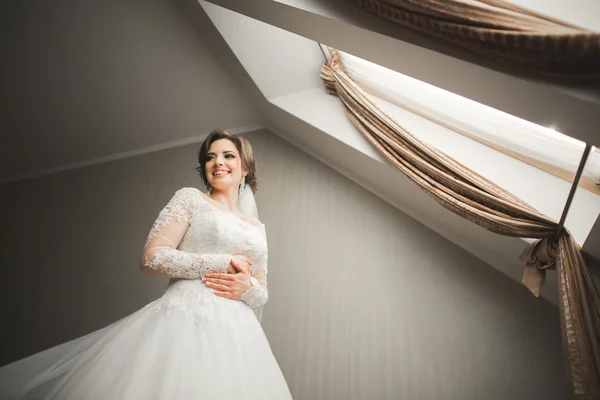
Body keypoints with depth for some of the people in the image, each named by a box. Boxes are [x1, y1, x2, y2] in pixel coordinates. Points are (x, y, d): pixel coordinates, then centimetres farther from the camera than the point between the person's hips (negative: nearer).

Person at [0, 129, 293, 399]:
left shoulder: (257, 228, 18)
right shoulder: (190, 198, 6)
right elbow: (152, 258, -6)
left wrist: (247, 288, -7)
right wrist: (225, 263, -8)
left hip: (235, 334, 4)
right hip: (183, 323, -4)